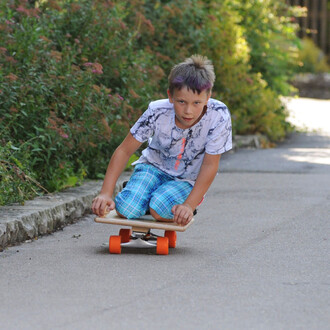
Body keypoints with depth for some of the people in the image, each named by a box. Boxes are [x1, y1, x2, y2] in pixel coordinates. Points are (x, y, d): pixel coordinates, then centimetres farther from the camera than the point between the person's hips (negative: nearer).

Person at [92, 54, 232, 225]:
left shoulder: (218, 117, -28)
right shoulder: (157, 113, -23)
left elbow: (210, 165, -19)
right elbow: (124, 151, -15)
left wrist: (189, 205, -26)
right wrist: (106, 193, -22)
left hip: (187, 180, -1)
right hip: (153, 167, 1)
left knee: (160, 210, -31)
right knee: (126, 209, -26)